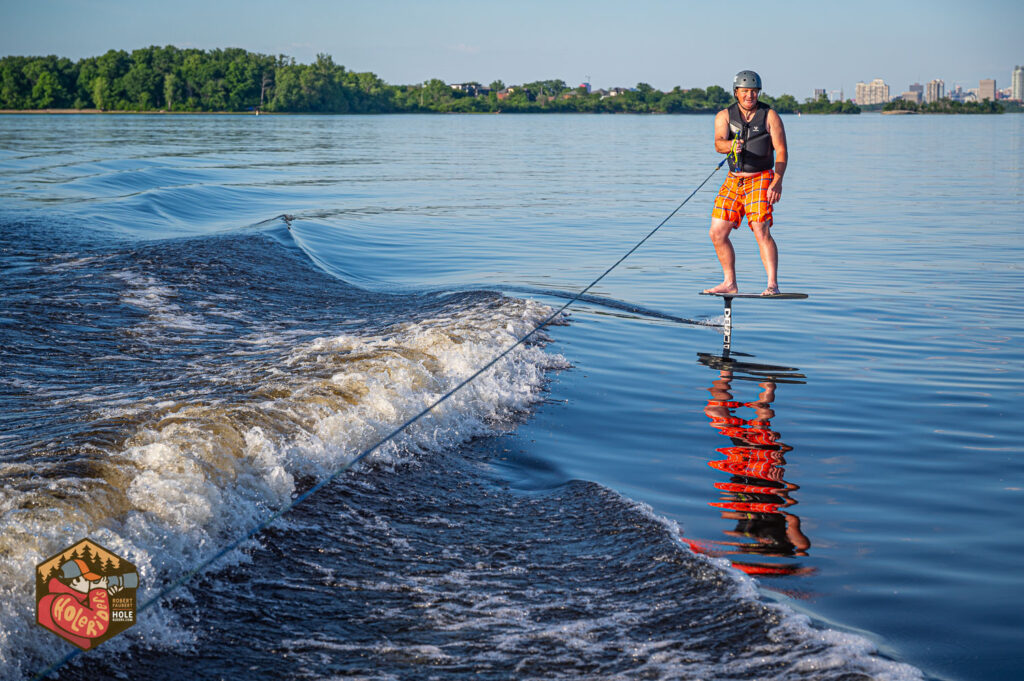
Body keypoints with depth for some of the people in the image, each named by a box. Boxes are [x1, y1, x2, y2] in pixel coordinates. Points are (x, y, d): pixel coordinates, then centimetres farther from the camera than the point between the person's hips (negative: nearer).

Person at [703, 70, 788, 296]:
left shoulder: (769, 116, -3)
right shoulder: (724, 116, 4)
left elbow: (781, 151, -8)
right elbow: (718, 143, -14)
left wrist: (777, 182, -20)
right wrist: (730, 145, -39)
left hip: (760, 179, -4)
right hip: (734, 180, 4)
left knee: (761, 231, -19)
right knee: (717, 233, 2)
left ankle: (773, 284, -18)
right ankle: (730, 283, 15)